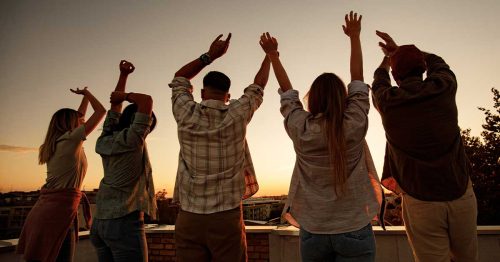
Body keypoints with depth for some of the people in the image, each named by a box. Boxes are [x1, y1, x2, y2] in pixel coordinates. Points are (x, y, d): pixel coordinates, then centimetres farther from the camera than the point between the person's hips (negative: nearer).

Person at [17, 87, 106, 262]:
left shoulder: (55, 143, 16)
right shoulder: (71, 139, -7)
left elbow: (79, 117, 30)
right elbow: (101, 111, -3)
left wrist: (85, 96, 35)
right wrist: (87, 93, 12)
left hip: (42, 210, 9)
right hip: (60, 210, -9)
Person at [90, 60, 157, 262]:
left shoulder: (106, 140, 10)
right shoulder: (131, 140, -12)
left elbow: (115, 105, 20)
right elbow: (146, 101, -19)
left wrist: (123, 75, 25)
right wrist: (125, 95, -2)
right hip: (125, 221, -8)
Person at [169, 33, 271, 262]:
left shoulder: (187, 115, -4)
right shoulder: (237, 115, -6)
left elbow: (179, 79, 15)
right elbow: (258, 86, 11)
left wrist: (210, 55, 15)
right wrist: (270, 54, 27)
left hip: (189, 217, 2)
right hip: (227, 217, -1)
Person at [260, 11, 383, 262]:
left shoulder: (300, 129, -9)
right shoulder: (355, 125, -11)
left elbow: (287, 93, 7)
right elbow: (357, 82, 2)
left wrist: (273, 55, 19)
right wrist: (355, 37, 13)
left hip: (312, 232, 1)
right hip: (354, 230, -1)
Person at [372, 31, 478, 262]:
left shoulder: (388, 102, -6)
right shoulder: (443, 87, -3)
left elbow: (379, 83, 19)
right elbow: (436, 62, 21)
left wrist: (387, 61, 39)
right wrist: (401, 50, 29)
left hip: (421, 202, -2)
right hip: (461, 195, 2)